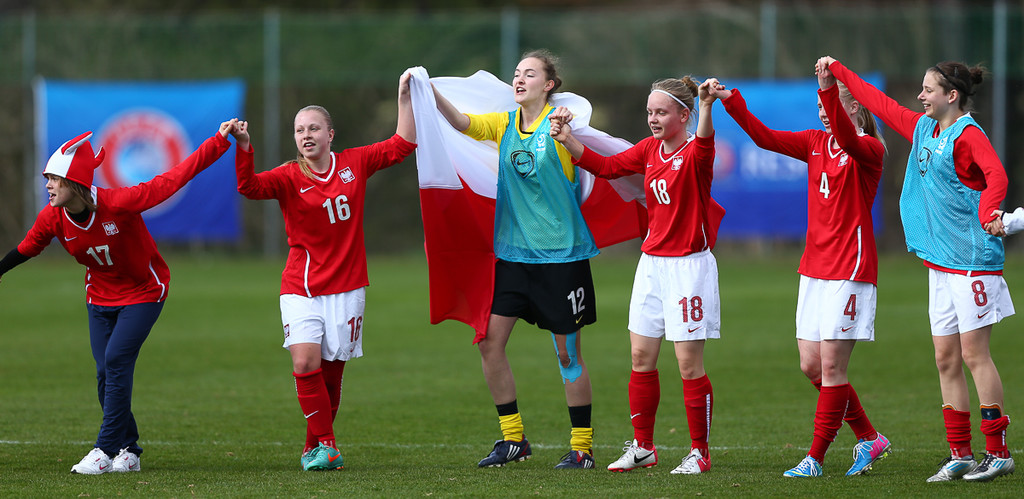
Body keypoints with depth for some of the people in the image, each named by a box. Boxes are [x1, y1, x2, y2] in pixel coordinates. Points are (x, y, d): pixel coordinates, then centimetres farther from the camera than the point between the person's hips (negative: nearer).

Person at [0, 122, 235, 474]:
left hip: (143, 293, -5)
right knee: (106, 373, -2)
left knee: (116, 362, -18)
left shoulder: (118, 203, -29)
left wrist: (221, 142, -27)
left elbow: (172, 180, -25)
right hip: (100, 297, 5)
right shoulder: (52, 219, -15)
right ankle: (129, 452, 12)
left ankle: (106, 451, -14)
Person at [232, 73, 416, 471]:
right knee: (306, 363, -19)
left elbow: (402, 145, 8)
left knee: (331, 372, 5)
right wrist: (243, 147, -37)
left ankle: (316, 446, 19)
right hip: (301, 287, -2)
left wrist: (404, 97, 2)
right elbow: (248, 186, -23)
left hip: (346, 285, 2)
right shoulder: (289, 177, -6)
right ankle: (325, 444, -9)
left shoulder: (354, 164, 3)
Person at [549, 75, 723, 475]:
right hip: (652, 261, 7)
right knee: (641, 356, 8)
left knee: (689, 363, -4)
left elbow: (703, 145, -37)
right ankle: (642, 447, 18)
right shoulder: (649, 150, 8)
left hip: (689, 265, -7)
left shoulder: (695, 154, -14)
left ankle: (699, 452, 6)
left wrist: (707, 106, -57)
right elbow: (605, 166, 14)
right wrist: (567, 140, 1)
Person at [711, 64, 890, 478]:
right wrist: (732, 103, -7)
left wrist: (829, 88, -45)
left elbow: (846, 138, -31)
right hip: (815, 269, 8)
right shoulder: (815, 143, 12)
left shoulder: (869, 149, -9)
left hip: (850, 270, -8)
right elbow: (767, 138, 6)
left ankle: (816, 459, 1)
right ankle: (869, 438, 21)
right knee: (811, 366, 7)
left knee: (831, 366, -6)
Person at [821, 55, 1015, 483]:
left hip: (971, 259, -8)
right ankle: (960, 455, 10)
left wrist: (987, 213, -47)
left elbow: (996, 176, -29)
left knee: (974, 354, -7)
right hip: (940, 262, 8)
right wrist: (838, 72, 31)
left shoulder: (967, 135, -12)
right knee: (946, 359, 7)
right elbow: (880, 103, 26)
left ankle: (998, 453, -2)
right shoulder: (922, 128, 13)